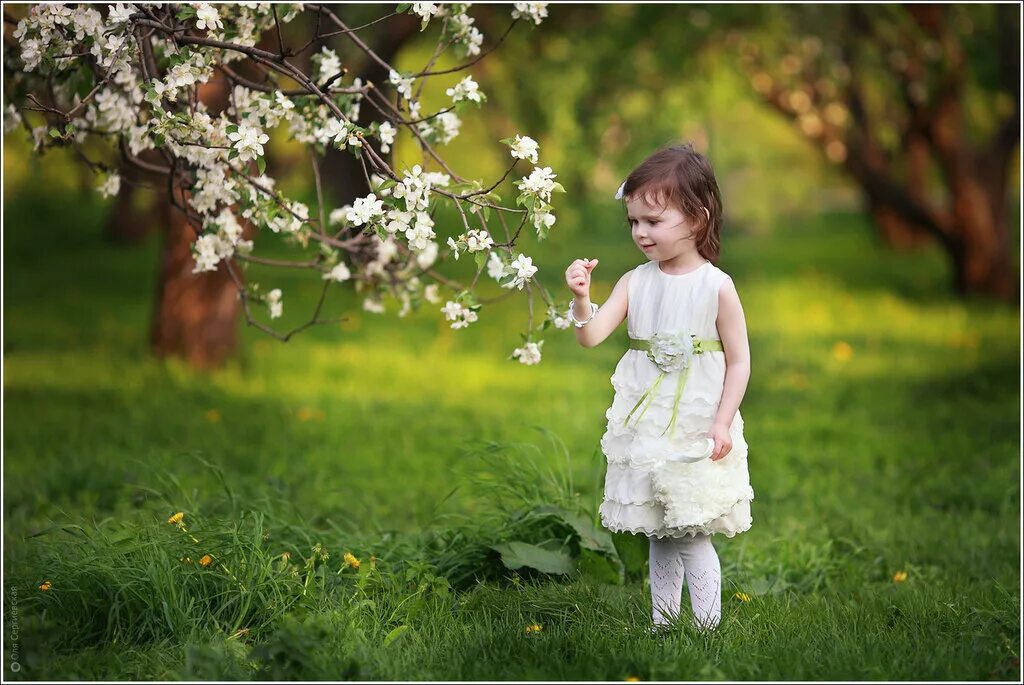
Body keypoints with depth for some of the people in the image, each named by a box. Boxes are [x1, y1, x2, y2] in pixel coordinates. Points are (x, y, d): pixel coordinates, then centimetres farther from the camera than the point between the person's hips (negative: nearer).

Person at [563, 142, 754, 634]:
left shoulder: (716, 286, -9)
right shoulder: (635, 282, 2)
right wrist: (581, 297, -24)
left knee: (690, 535, -6)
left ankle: (707, 627, 4)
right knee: (657, 534, 12)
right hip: (646, 426, 5)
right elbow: (591, 336, -5)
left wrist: (722, 423, -12)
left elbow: (739, 361, -6)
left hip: (696, 429, -5)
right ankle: (661, 623, 22)